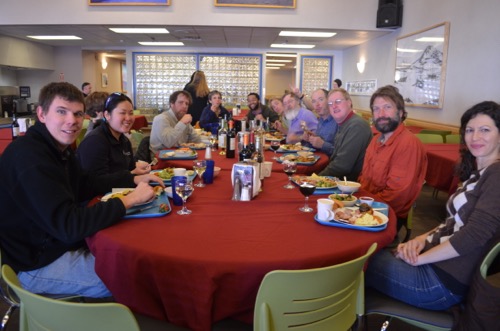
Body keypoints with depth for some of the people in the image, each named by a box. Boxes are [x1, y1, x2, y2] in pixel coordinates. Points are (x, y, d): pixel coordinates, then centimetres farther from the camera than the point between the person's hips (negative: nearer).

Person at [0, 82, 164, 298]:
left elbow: (84, 185, 16)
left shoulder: (59, 146, 3)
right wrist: (129, 200, -26)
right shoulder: (28, 157, -28)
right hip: (38, 263, -9)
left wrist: (133, 179, 5)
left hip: (58, 243, 9)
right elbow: (68, 225, -32)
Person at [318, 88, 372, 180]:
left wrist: (318, 178, -13)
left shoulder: (357, 125, -19)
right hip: (339, 178, 8)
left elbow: (342, 165, -23)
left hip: (353, 181, -8)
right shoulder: (343, 124, 12)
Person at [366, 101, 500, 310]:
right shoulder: (479, 173, 15)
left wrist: (419, 258, -14)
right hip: (437, 262, 7)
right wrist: (423, 238, -4)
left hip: (446, 281, -7)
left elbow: (474, 236, -20)